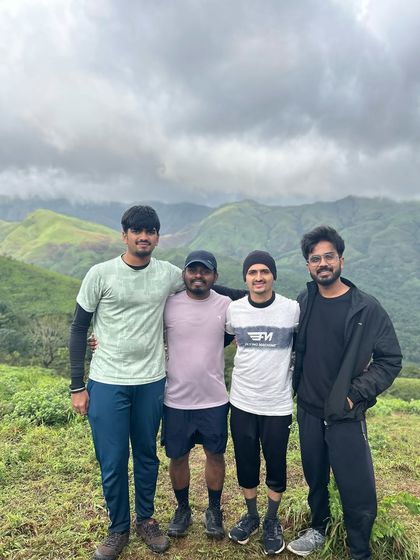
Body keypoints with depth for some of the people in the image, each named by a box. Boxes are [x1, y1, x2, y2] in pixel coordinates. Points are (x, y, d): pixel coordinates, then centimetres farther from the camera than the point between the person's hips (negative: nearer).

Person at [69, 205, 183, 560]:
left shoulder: (169, 275, -2)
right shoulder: (101, 274, -7)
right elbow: (79, 328, -2)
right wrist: (77, 386, -2)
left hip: (151, 382, 2)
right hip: (107, 383, -1)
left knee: (147, 455, 16)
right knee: (112, 462, 7)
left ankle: (146, 519, 40)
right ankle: (119, 529, 33)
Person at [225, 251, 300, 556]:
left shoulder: (293, 309, -11)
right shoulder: (233, 310, -6)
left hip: (278, 405, -1)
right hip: (242, 403, 2)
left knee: (276, 468, 14)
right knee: (246, 465, 16)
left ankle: (272, 521, 39)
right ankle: (251, 516, 40)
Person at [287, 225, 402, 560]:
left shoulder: (366, 308, -11)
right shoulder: (303, 303, -1)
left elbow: (390, 360, -7)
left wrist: (357, 393, -14)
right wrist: (292, 390, 4)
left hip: (346, 416, -3)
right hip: (308, 411, 3)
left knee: (357, 490, 4)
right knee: (315, 479, 20)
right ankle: (318, 529, 45)